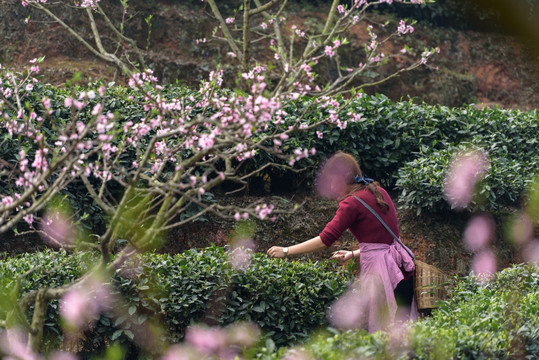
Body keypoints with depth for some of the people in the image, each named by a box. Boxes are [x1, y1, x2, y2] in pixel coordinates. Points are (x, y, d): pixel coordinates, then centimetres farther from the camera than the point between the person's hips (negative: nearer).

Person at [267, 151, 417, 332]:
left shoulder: (352, 203, -10)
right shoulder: (379, 192, 14)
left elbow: (325, 239, -12)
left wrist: (286, 251, -6)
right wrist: (354, 254, 24)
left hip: (379, 269, -8)